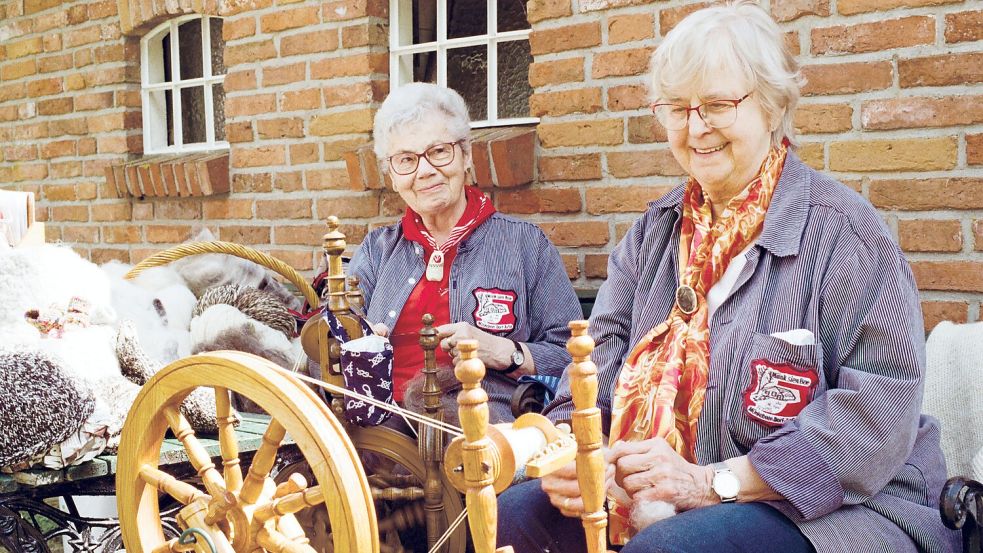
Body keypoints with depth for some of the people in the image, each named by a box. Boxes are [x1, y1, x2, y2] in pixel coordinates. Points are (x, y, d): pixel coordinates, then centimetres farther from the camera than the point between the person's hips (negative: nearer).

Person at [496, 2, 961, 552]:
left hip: (832, 505, -6)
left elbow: (881, 409, -18)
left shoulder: (841, 228, -10)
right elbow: (606, 346, 4)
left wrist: (714, 481, -23)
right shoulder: (658, 227, 12)